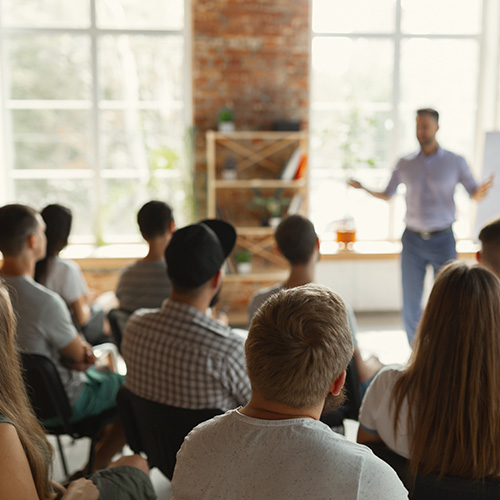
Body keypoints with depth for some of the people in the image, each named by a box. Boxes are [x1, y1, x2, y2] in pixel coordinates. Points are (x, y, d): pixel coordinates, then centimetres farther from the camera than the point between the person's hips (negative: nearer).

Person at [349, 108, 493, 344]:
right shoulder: (405, 164, 4)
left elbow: (474, 194, 0)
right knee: (410, 301, 3)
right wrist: (363, 188, -5)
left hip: (443, 239, -1)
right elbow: (387, 195, 12)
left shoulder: (455, 162, 0)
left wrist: (482, 190, -23)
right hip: (412, 239, 1)